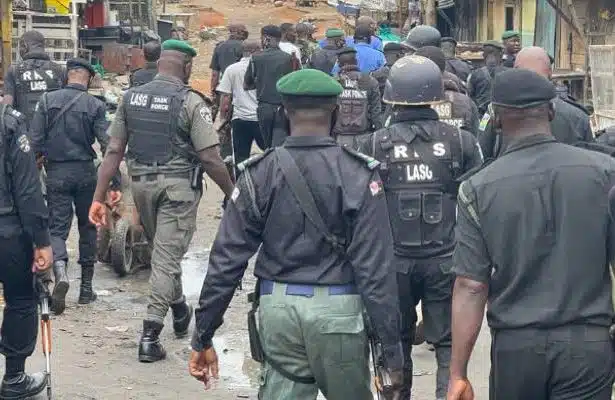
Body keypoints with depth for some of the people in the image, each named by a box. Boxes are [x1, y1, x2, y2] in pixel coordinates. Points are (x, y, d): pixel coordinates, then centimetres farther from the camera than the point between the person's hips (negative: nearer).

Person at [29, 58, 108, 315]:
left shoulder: (48, 100, -3)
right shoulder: (95, 106, -6)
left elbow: (35, 139, -4)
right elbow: (107, 143, -10)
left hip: (56, 173, 0)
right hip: (85, 171, 0)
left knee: (57, 228, 3)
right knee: (88, 227, 15)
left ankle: (60, 272, -27)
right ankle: (86, 287, 20)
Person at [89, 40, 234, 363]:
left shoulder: (131, 97, 3)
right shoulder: (190, 102, -11)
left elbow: (113, 152, 2)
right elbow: (209, 158, -13)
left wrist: (99, 198, 4)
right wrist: (232, 195, -2)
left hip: (141, 183, 5)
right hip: (178, 186, -5)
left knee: (160, 250, 23)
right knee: (167, 257, 0)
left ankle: (180, 312, 42)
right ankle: (150, 336, -4)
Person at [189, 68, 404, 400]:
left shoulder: (260, 173, -2)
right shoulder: (358, 174, -8)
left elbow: (227, 258, -3)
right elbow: (375, 266, -11)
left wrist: (202, 336, 5)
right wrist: (391, 347, -6)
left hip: (277, 308, 2)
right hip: (336, 310, -2)